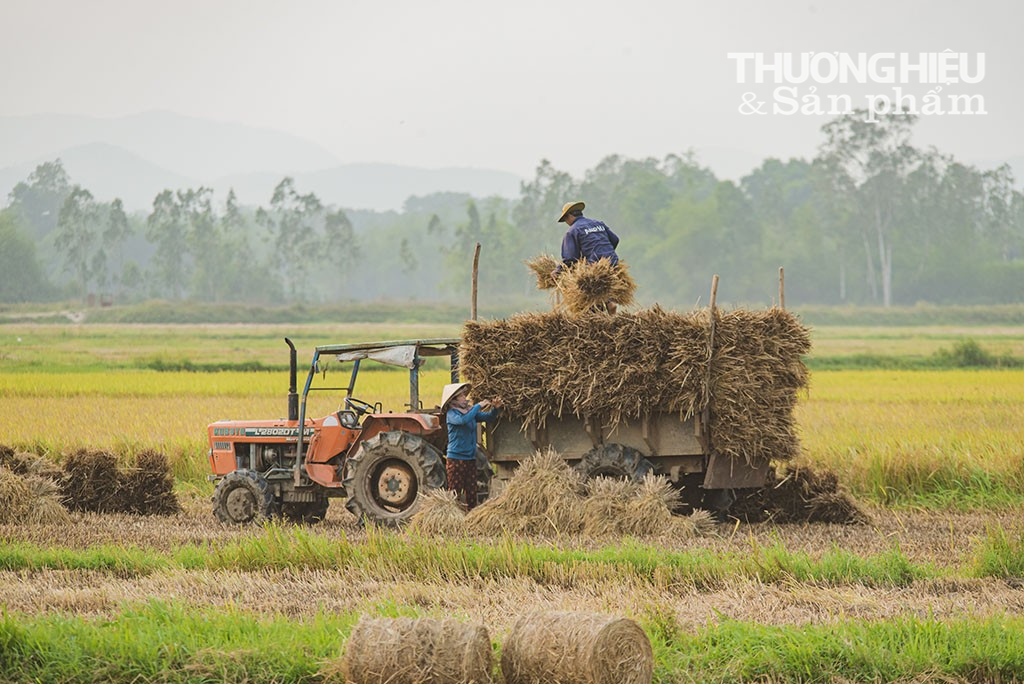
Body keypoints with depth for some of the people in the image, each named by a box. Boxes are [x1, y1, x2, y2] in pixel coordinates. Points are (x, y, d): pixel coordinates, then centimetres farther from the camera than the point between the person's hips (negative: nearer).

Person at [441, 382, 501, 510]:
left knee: (471, 493, 8)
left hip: (470, 458, 6)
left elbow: (488, 417, 10)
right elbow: (463, 420, -29)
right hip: (456, 459, -6)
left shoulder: (470, 411, 9)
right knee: (455, 494, -4)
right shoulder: (451, 413, -9)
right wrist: (478, 406, -23)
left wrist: (496, 408, -10)